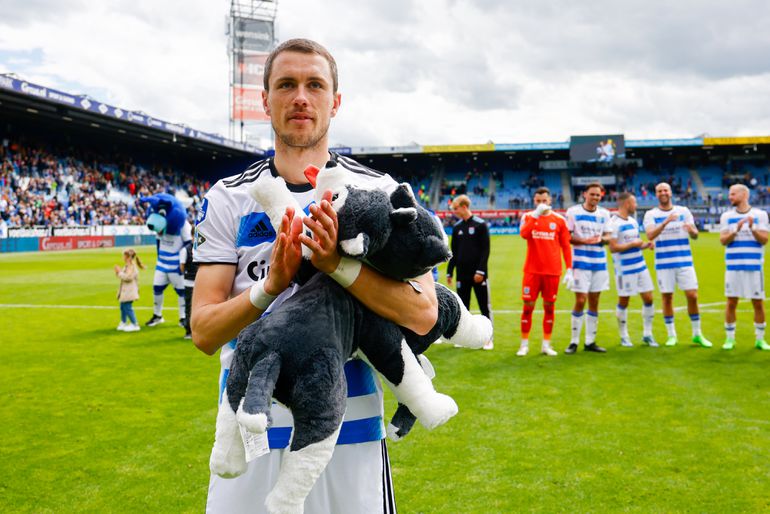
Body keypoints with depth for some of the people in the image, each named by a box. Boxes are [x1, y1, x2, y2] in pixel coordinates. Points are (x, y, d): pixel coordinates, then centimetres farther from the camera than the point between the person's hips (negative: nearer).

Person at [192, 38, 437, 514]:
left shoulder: (379, 191, -3)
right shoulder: (227, 199, 0)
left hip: (348, 423, -1)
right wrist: (270, 285, -23)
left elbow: (423, 315, -12)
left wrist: (338, 264, -25)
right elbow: (203, 333, -5)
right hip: (253, 420, 1)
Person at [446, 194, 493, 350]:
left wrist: (481, 271, -16)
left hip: (478, 274, -5)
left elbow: (485, 250, -9)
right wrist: (450, 272, 10)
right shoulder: (456, 227, 10)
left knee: (485, 307, 1)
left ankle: (488, 338, 10)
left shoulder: (480, 225, -5)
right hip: (462, 274, 5)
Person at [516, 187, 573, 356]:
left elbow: (566, 246, 6)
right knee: (528, 306, 0)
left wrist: (569, 269, 0)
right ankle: (524, 344, 10)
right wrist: (536, 214, -21)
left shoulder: (559, 220, 4)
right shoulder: (528, 217, 4)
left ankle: (546, 344, 16)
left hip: (552, 271, 1)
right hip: (532, 270, -1)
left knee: (549, 307, 6)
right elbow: (524, 234, -18)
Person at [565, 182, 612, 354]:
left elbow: (608, 236, 12)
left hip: (599, 262, 5)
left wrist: (601, 239, -11)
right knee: (580, 300, -8)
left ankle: (590, 341, 15)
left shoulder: (604, 213, 10)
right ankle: (574, 341, 2)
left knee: (594, 302, 7)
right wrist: (584, 240, -18)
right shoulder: (573, 211, -2)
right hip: (581, 262, -4)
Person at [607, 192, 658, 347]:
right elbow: (613, 247, -20)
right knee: (623, 302, 3)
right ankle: (624, 336, 17)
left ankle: (647, 334, 17)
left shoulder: (633, 221, 13)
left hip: (640, 266, 8)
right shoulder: (614, 223, -13)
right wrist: (633, 244, -16)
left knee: (648, 299, 5)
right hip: (624, 269, -8)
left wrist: (645, 245, 3)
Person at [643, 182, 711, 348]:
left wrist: (691, 230, -22)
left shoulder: (683, 211, 6)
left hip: (685, 261, 1)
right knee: (667, 297, 3)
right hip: (663, 263, -1)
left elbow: (695, 235, 2)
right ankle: (671, 335, 16)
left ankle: (697, 334, 13)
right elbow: (650, 236, -17)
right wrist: (665, 222, -30)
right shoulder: (651, 214, 0)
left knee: (692, 296, -1)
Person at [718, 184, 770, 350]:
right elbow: (723, 240, -2)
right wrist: (736, 230, -18)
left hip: (754, 266, -1)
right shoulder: (726, 216, 6)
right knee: (731, 302, 2)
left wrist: (752, 228, -21)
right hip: (733, 266, 1)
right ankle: (730, 338, 12)